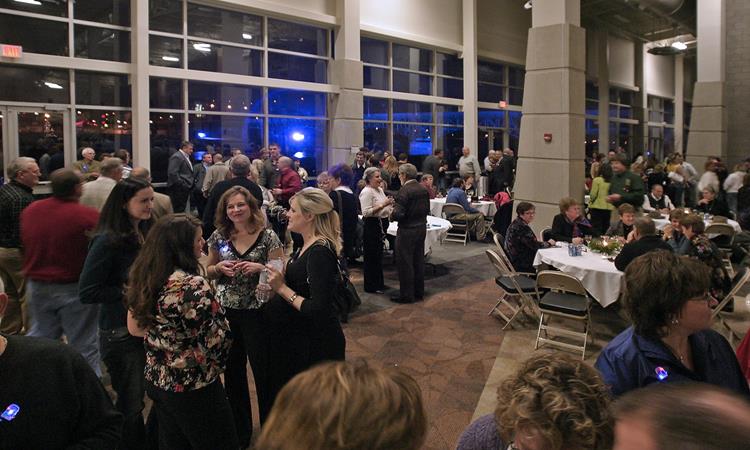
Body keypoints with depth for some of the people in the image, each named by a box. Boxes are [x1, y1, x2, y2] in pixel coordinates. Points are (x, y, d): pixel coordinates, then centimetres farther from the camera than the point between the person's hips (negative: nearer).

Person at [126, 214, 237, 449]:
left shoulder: (142, 277, -2)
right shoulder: (193, 285, -25)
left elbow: (134, 328, 10)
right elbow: (218, 337, -22)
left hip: (156, 380, 8)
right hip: (193, 388, -7)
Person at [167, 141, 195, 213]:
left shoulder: (185, 157, 19)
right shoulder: (177, 156, -11)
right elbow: (173, 173, -19)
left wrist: (193, 181, 10)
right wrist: (181, 184, -20)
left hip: (185, 188, 10)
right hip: (179, 188, -10)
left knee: (182, 209, 12)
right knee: (178, 210, -7)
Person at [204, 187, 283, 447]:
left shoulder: (267, 236, -9)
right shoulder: (219, 236, 2)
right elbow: (208, 272, 10)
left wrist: (260, 267, -23)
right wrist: (219, 267, -11)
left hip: (257, 312, -3)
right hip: (226, 311, 4)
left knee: (263, 371, 4)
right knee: (232, 372, 14)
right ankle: (239, 431, 34)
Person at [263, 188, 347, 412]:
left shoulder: (320, 253, -24)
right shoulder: (308, 244, 4)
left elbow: (318, 309, -28)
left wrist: (282, 288, -22)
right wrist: (280, 281, -2)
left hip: (315, 342, -9)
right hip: (300, 335, 9)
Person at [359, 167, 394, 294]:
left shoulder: (380, 189, 13)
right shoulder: (366, 192, -16)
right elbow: (366, 212, -23)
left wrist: (389, 205, 6)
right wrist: (383, 205, -25)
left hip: (381, 225, 10)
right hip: (371, 226, -9)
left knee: (379, 255, 17)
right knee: (371, 256, -1)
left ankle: (379, 283, 28)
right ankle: (371, 286, 10)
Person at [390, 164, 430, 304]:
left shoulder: (404, 191, -18)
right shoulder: (423, 189, 6)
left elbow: (398, 214, -22)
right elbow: (427, 209, 11)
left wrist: (392, 214, -2)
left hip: (407, 230, -8)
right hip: (421, 228, 8)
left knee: (405, 263, 1)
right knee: (418, 261, 16)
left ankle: (406, 295, 8)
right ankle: (419, 291, 26)